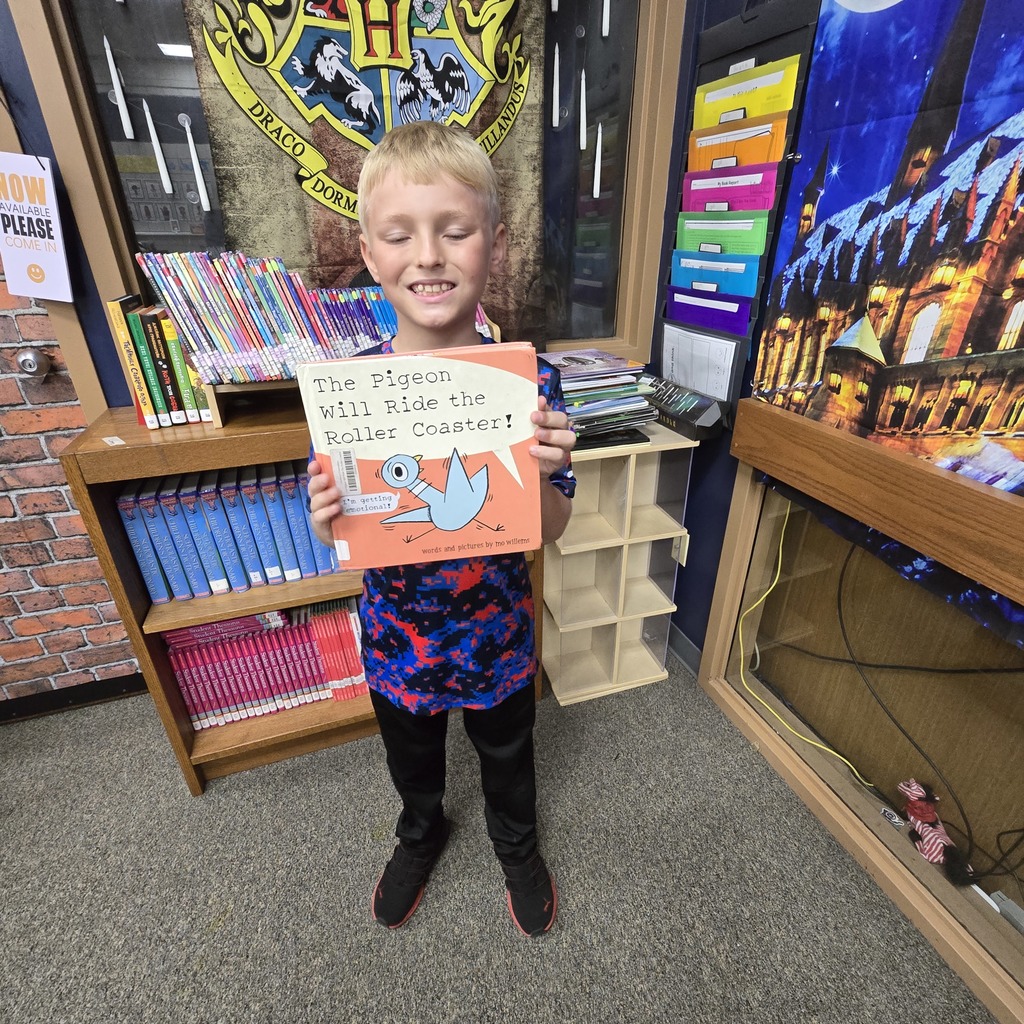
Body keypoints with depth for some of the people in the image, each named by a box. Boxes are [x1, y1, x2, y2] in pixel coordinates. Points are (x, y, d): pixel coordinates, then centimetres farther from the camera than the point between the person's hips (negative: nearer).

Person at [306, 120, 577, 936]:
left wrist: (542, 474, -34)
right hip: (396, 640, 2)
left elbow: (551, 531, -14)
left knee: (507, 755, 29)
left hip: (499, 637, -1)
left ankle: (516, 842, 64)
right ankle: (422, 834, 66)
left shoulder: (530, 380, -20)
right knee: (411, 760, 31)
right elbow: (337, 533, -7)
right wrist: (329, 520, -29)